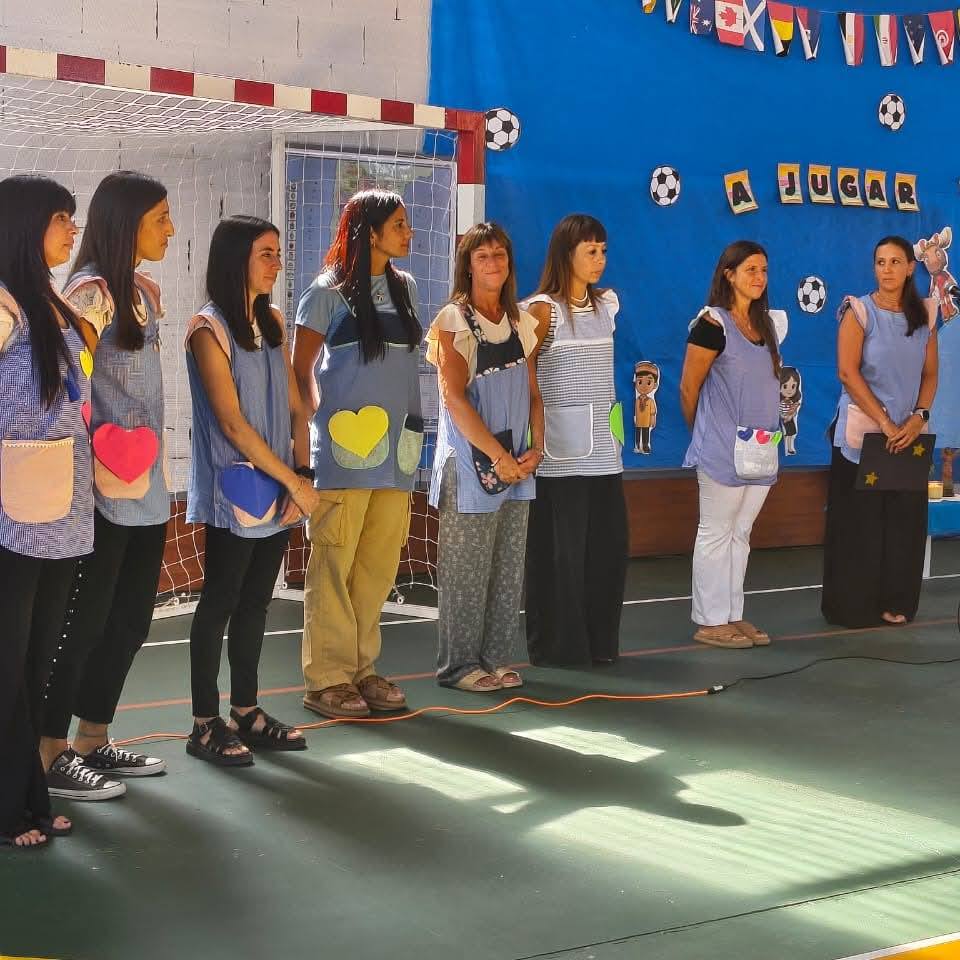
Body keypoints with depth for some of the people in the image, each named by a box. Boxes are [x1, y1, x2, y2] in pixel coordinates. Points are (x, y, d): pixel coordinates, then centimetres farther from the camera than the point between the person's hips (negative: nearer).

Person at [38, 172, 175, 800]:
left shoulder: (145, 291, 14)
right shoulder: (91, 292, -12)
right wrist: (98, 447, -21)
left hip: (145, 489, 9)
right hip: (104, 490, -9)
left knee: (131, 620, 13)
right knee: (82, 623, -2)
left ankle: (93, 742, 25)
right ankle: (50, 755, 9)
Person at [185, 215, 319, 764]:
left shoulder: (273, 322, 12)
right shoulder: (210, 328, -10)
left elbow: (295, 406, 11)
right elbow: (232, 422, -14)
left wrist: (303, 471, -3)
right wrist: (291, 480, -14)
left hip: (279, 490, 6)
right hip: (234, 492, -6)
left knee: (256, 600, 11)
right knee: (221, 601, -1)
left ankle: (246, 711, 21)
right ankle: (205, 724, 6)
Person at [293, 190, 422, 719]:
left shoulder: (404, 287, 14)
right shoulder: (329, 291, -3)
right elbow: (301, 369, 0)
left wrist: (411, 430, 14)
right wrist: (322, 419, -7)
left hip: (396, 449, 6)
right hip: (344, 451, -6)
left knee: (379, 566, 8)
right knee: (333, 565, -3)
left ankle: (362, 668, 18)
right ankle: (326, 679, 3)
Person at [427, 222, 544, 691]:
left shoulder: (520, 321, 12)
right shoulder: (454, 322, -6)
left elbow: (532, 391, 15)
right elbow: (454, 398, -13)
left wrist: (535, 448, 0)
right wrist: (499, 456, -15)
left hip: (517, 466, 6)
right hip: (471, 465, -6)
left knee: (509, 569, 9)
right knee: (466, 571, -1)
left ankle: (495, 657, 19)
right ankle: (459, 664, 8)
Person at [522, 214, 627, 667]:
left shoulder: (607, 304, 12)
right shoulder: (543, 309, -7)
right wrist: (534, 439, -11)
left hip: (603, 448, 6)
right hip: (561, 452, -6)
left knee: (608, 546, 6)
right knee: (560, 550, -1)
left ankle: (599, 642, 17)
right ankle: (556, 645, 9)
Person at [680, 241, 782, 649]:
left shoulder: (765, 324, 12)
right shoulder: (712, 324, -10)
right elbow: (688, 389, -7)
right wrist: (704, 432, 6)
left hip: (760, 448, 7)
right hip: (724, 447, -7)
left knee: (740, 534, 11)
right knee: (716, 534, 0)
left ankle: (733, 616, 17)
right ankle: (710, 621, 6)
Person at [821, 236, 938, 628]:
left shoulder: (925, 315, 9)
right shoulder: (859, 311, -4)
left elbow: (930, 374, 9)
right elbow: (848, 372, -11)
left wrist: (919, 417, -9)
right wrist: (885, 422, -15)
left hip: (909, 434, 4)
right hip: (862, 431, -4)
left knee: (905, 520, 4)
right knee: (859, 521, -1)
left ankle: (894, 602, 15)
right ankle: (852, 606, 7)